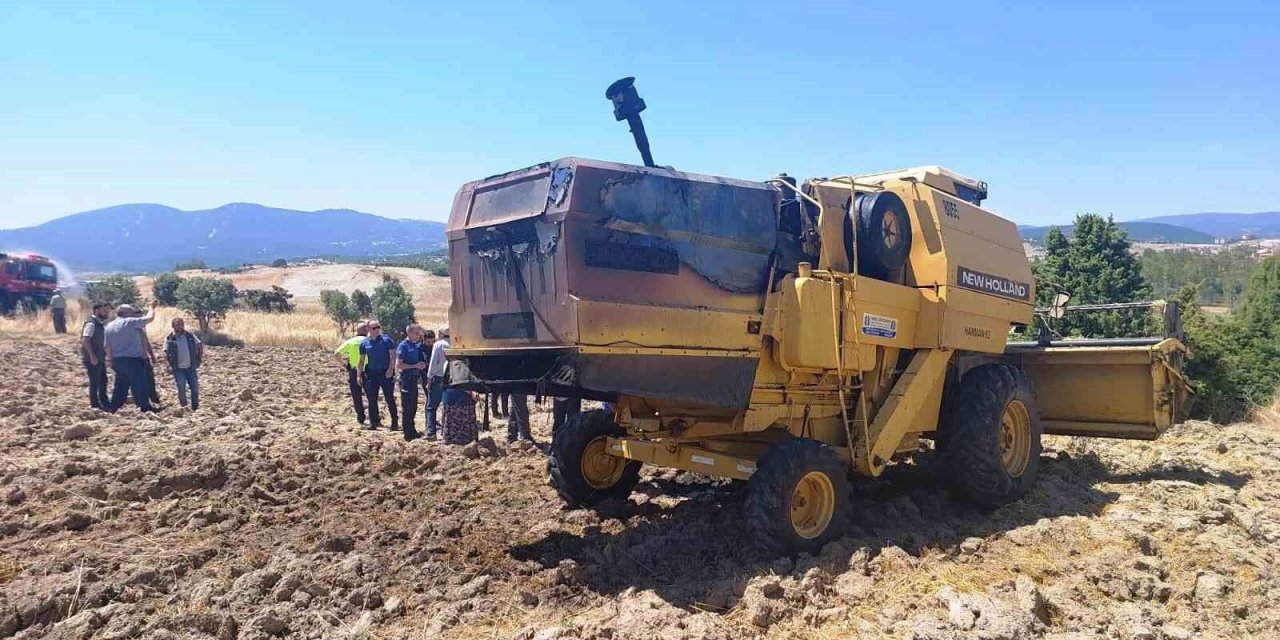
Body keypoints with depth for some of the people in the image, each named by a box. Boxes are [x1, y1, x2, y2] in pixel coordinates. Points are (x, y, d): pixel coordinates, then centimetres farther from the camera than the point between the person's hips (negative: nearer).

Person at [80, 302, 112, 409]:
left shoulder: (101, 323, 12)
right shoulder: (91, 323, -18)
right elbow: (85, 340, -25)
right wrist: (92, 355, -27)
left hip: (100, 357, 9)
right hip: (91, 358, -9)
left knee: (103, 380, 17)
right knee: (95, 381, -1)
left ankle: (104, 401, 28)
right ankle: (95, 403, 10)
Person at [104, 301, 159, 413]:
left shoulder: (108, 327, 11)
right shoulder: (130, 322, -11)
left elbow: (108, 347, 13)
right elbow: (149, 318, -8)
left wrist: (112, 361, 19)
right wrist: (152, 307, 10)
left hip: (117, 361, 7)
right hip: (132, 360, -7)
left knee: (121, 386, 16)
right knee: (139, 385, -4)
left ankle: (113, 408, 19)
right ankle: (145, 407, -4)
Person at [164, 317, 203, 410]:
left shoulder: (190, 336, 0)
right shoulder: (169, 339, -5)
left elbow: (200, 345, 10)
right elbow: (166, 353, -1)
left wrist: (200, 358, 5)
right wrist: (169, 364, -11)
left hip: (190, 367, 2)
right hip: (178, 369, -2)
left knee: (195, 387, 4)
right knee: (181, 389, 2)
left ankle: (195, 407, 20)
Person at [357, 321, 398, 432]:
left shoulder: (386, 339, -2)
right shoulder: (364, 343, 7)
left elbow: (392, 355, -4)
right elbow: (361, 360, 12)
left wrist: (391, 369, -14)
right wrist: (359, 375, 8)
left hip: (386, 373, -3)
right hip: (371, 374, 3)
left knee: (390, 398, -2)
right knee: (372, 399, 6)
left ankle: (395, 422, 3)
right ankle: (374, 421, 15)